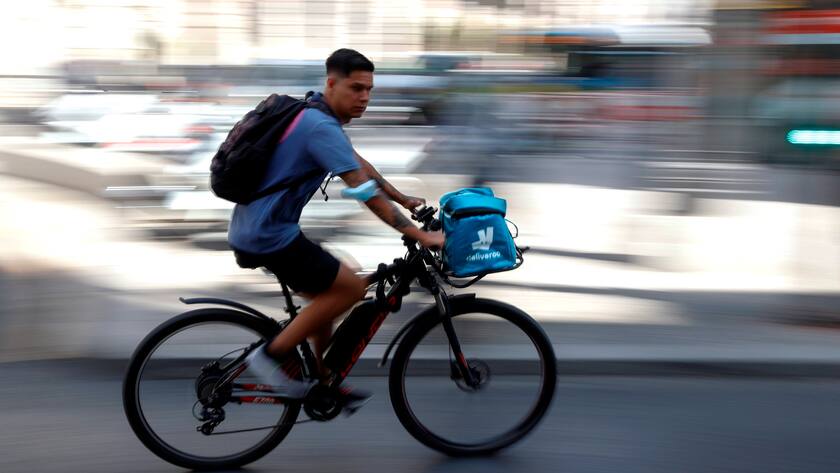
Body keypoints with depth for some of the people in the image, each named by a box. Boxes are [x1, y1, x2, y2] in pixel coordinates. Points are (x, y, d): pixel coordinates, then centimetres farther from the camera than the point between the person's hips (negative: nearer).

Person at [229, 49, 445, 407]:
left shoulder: (314, 116, 11)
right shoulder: (321, 127, -20)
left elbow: (360, 164, 23)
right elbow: (366, 192, -25)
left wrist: (405, 200, 25)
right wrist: (421, 236, -23)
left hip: (255, 229, 10)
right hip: (267, 236, -10)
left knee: (326, 295, 19)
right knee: (352, 288, -7)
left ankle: (323, 383, 29)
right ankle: (273, 354, 0)